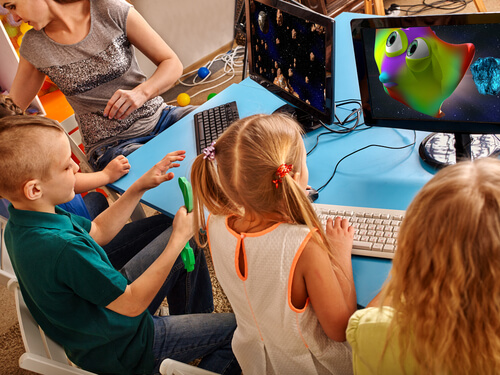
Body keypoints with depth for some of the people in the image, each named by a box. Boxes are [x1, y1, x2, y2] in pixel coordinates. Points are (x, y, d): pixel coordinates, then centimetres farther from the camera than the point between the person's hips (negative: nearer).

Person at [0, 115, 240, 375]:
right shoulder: (62, 248, -39)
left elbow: (97, 231, 6)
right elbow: (133, 304, -28)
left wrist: (140, 187, -1)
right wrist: (179, 239, -22)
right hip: (119, 349, -9)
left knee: (189, 244, 19)